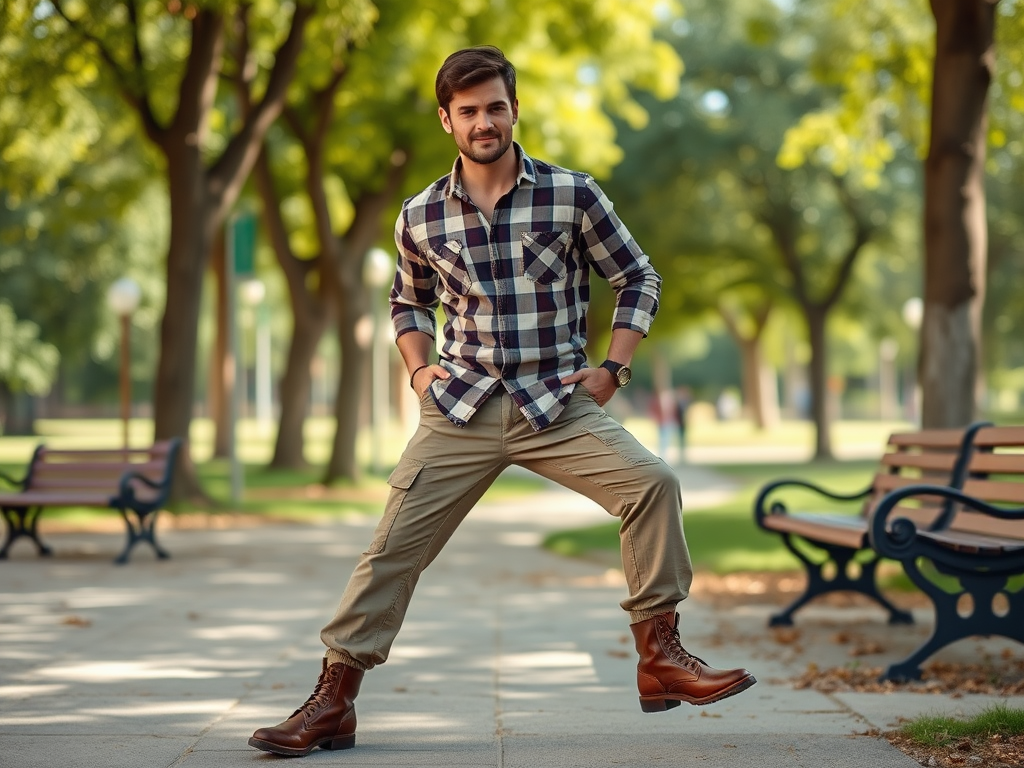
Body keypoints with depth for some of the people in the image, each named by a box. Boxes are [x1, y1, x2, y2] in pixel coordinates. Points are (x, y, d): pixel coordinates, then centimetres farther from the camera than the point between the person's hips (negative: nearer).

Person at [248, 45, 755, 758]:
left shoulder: (573, 195, -2)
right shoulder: (420, 217, 4)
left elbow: (639, 278, 9)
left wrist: (613, 368, -1)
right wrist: (419, 369, 8)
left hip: (559, 405, -1)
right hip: (461, 409, 1)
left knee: (653, 482, -23)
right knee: (394, 542, -6)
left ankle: (660, 656, -9)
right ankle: (334, 701, 5)